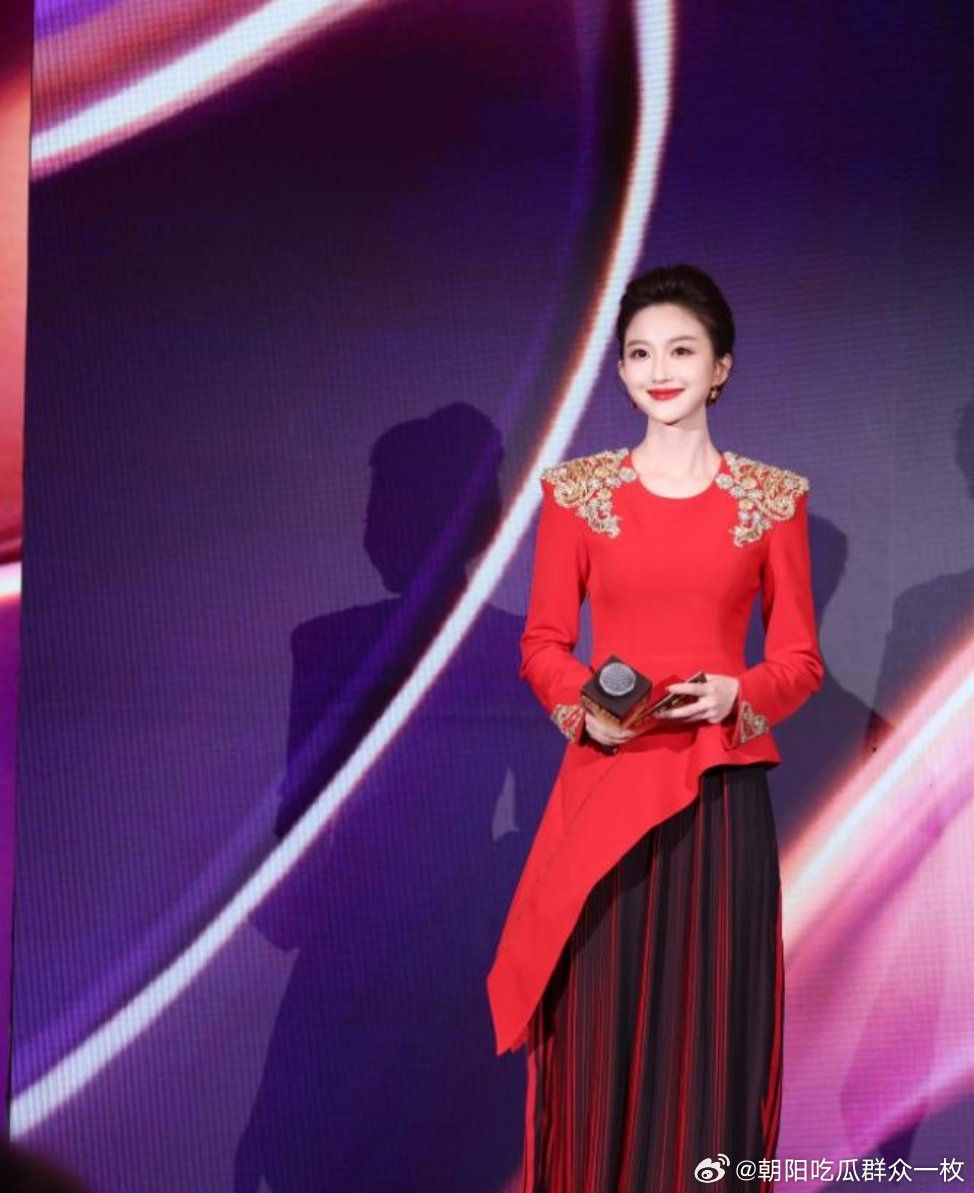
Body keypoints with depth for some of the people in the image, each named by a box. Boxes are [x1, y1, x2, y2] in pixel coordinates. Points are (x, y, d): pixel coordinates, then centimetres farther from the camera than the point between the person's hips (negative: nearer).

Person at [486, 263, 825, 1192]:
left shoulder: (773, 498, 4)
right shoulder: (576, 491, 4)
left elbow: (800, 658, 5)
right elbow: (541, 645, 5)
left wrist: (736, 694, -15)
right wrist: (583, 704, -14)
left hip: (722, 797, 0)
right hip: (605, 787, 0)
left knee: (711, 1015, 2)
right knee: (599, 1020, 0)